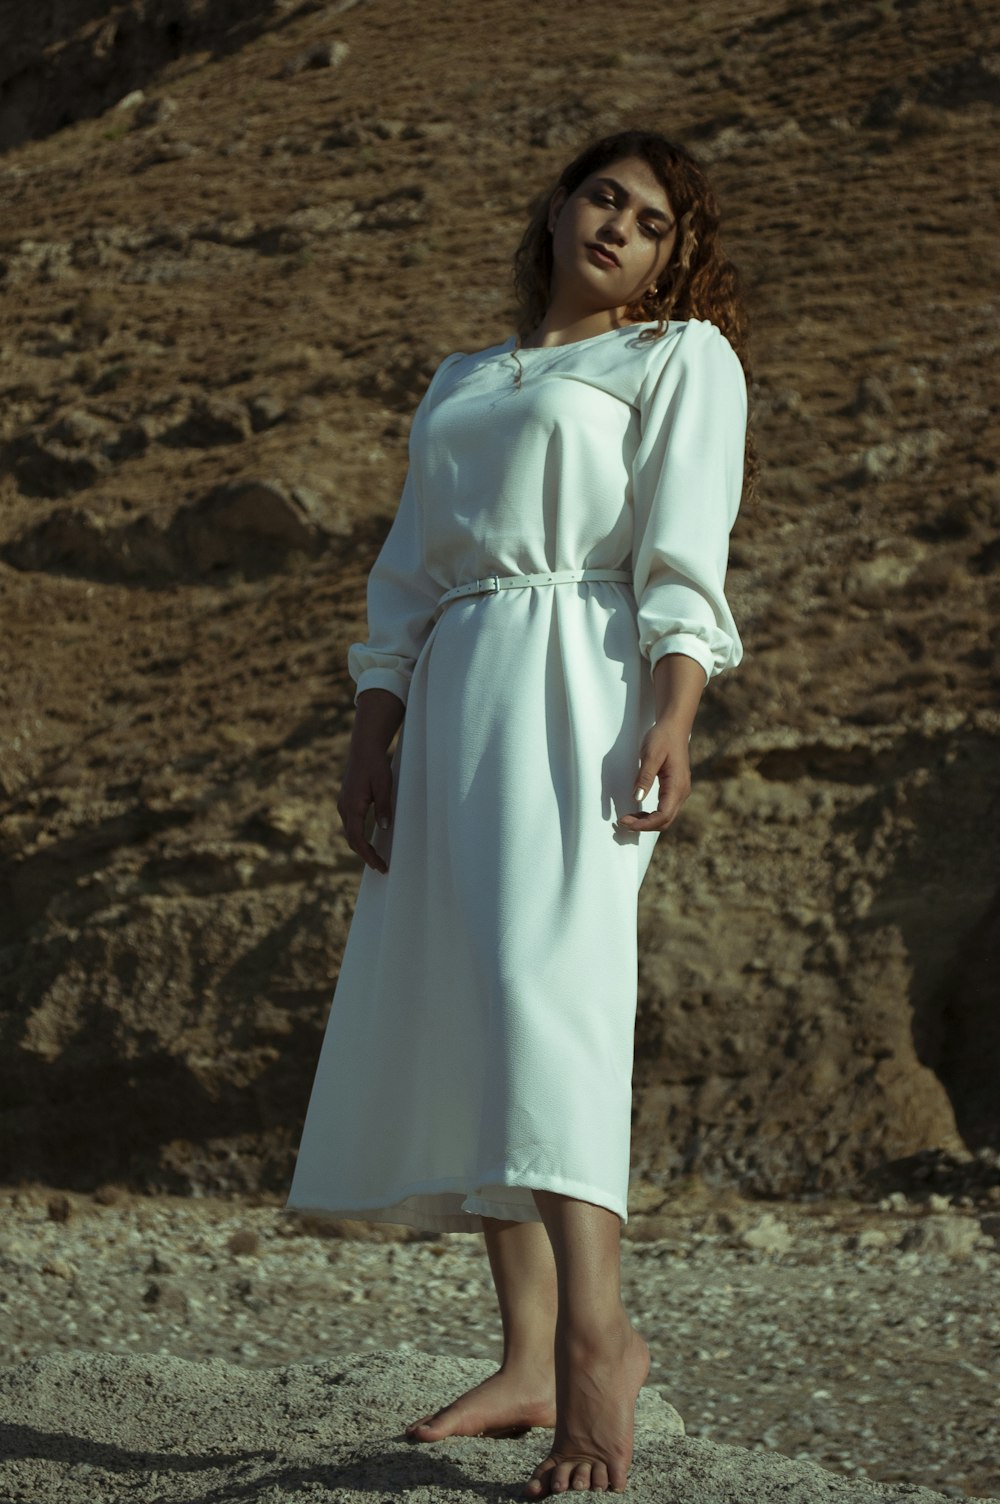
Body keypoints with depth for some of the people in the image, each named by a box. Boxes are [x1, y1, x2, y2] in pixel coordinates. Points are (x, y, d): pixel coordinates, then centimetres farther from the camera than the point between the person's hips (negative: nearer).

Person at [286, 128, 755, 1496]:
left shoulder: (682, 357, 10)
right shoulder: (459, 386, 27)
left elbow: (685, 555, -5)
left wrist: (672, 717, -19)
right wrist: (370, 741, 9)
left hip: (580, 686, -6)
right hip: (453, 694, 7)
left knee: (542, 985, -24)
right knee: (451, 1023, 0)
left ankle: (599, 1335, -31)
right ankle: (530, 1365, 4)